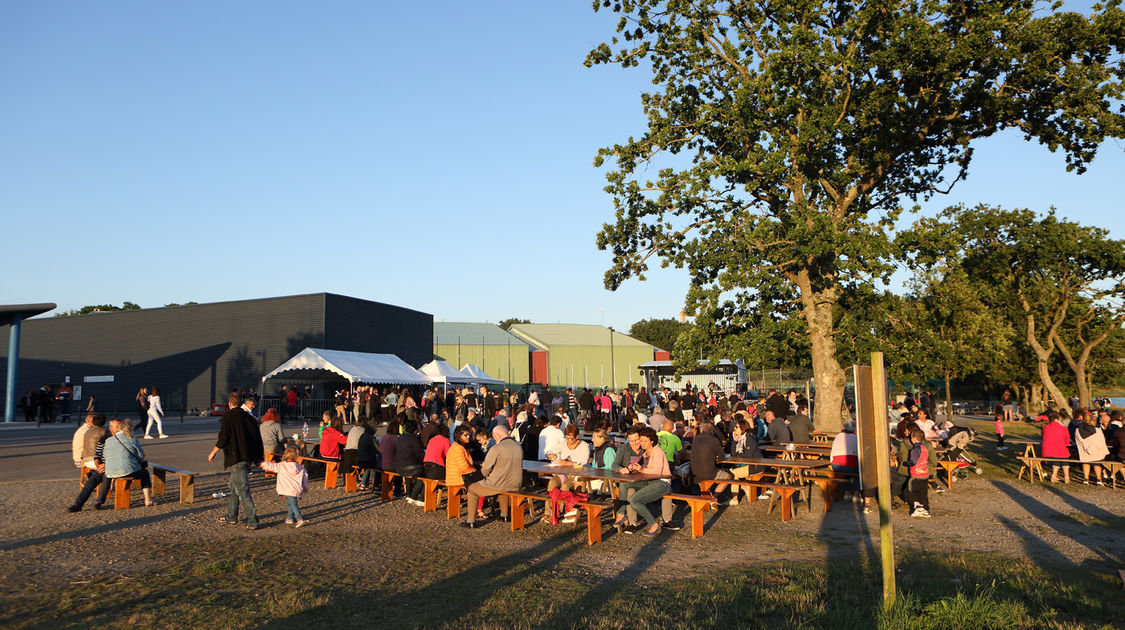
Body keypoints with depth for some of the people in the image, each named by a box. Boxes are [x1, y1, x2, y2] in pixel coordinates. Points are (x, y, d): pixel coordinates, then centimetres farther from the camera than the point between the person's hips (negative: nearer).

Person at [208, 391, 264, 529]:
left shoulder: (228, 418, -8)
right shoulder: (249, 418, 11)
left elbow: (222, 439, -12)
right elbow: (258, 439, 13)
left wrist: (213, 453, 3)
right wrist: (259, 457, 20)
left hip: (235, 459, -8)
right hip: (248, 458, 8)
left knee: (242, 489, -7)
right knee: (233, 486, 22)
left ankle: (252, 521, -10)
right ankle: (231, 516, 31)